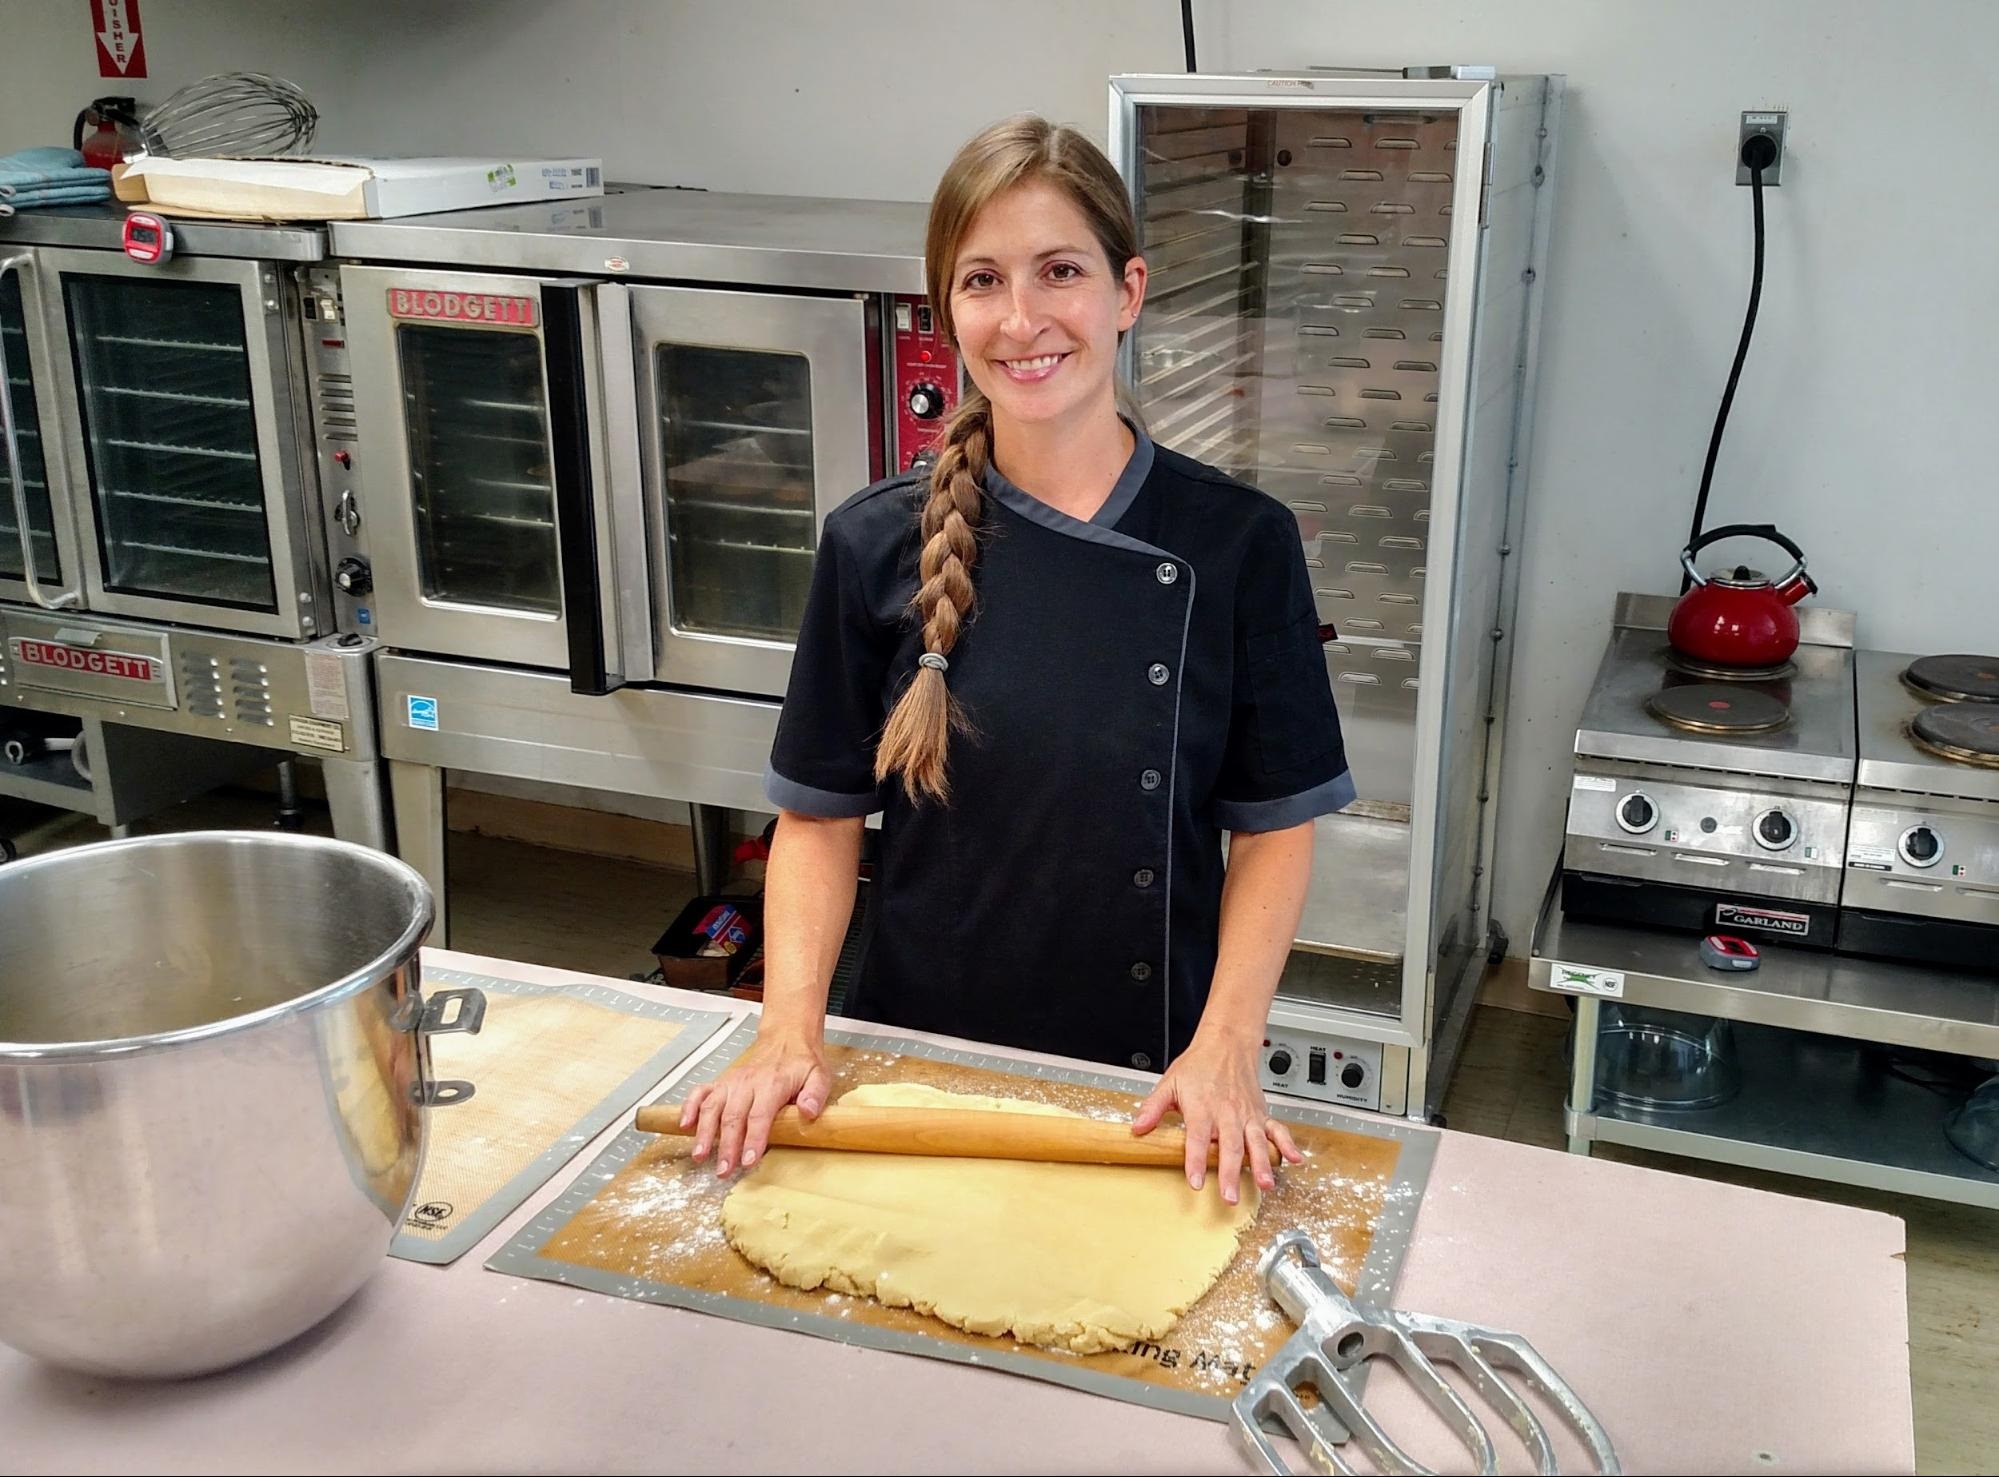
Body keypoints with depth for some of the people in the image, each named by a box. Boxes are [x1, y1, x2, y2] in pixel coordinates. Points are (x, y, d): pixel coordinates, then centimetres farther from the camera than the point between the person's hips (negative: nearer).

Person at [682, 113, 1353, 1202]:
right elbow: (822, 816, -1)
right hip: (918, 1060, 1)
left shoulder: (1239, 544, -10)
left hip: (1146, 1082, -1)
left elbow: (1275, 827, -5)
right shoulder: (877, 545, -8)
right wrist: (791, 1028, -13)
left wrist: (1225, 1047, -15)